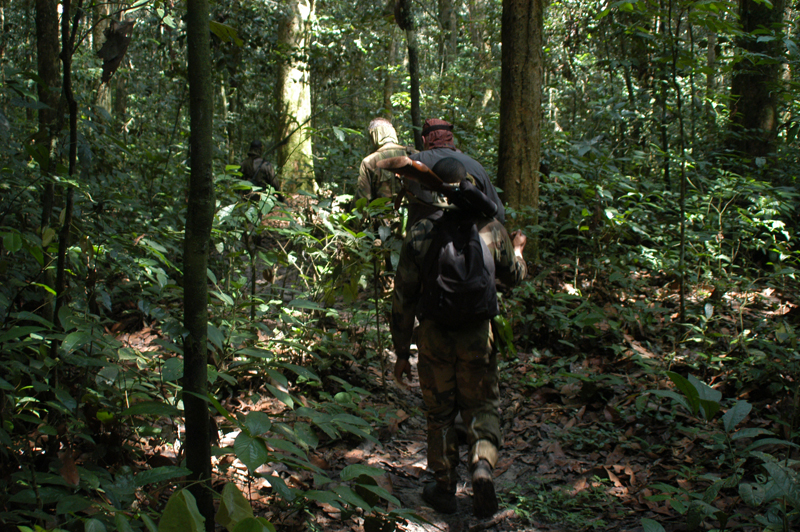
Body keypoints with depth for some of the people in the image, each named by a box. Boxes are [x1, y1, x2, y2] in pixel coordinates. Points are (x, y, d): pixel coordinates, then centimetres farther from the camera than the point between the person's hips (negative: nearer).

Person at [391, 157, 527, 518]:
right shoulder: (490, 228, -5)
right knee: (482, 406, 17)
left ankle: (444, 488, 21)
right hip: (478, 336, 1)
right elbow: (514, 276, 13)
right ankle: (483, 466, -7)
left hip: (434, 336, 0)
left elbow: (403, 298, -5)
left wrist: (402, 352, 5)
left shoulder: (419, 234, -8)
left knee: (440, 413, 14)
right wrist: (518, 249, 35)